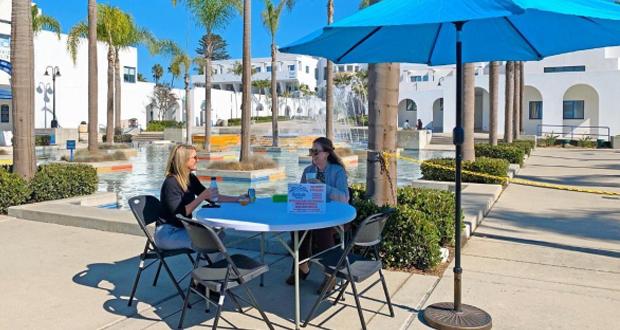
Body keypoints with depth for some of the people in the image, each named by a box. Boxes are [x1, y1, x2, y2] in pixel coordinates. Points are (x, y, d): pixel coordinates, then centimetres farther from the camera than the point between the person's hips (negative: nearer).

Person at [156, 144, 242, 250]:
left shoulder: (191, 178, 4)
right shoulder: (171, 183, -19)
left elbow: (212, 197, 10)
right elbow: (178, 213, -25)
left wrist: (237, 199, 2)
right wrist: (202, 197, -31)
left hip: (183, 228, 8)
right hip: (168, 233, -8)